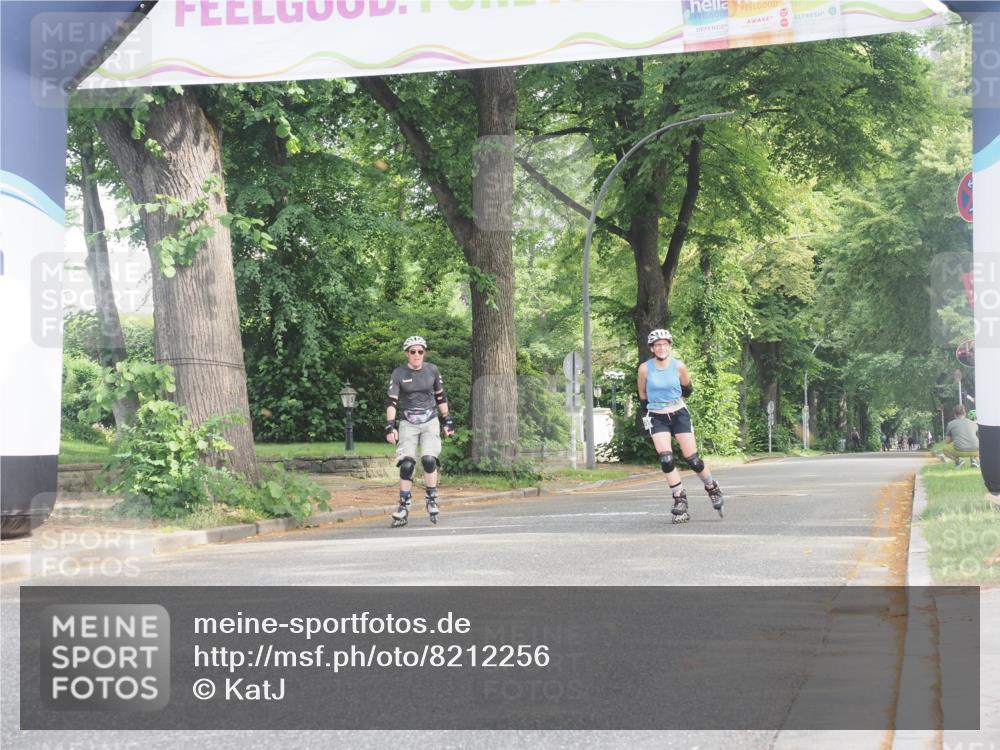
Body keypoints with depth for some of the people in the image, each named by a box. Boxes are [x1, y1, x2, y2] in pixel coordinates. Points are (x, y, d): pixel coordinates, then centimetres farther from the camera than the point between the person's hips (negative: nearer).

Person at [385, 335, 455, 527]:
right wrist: (390, 426, -19)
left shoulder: (432, 370, 2)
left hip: (430, 422, 1)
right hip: (408, 424, 0)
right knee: (406, 464, -10)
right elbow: (391, 401, -9)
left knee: (429, 459, -18)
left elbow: (441, 397, 12)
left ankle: (432, 500, -1)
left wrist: (447, 420, 12)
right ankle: (403, 508, -2)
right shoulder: (399, 374, -4)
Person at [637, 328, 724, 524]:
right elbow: (642, 396, 7)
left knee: (692, 458, -2)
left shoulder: (678, 366, -7)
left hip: (679, 414, 0)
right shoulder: (645, 368, -8)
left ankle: (712, 488, 23)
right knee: (666, 459, -15)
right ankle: (680, 500, -5)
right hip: (657, 418, 0)